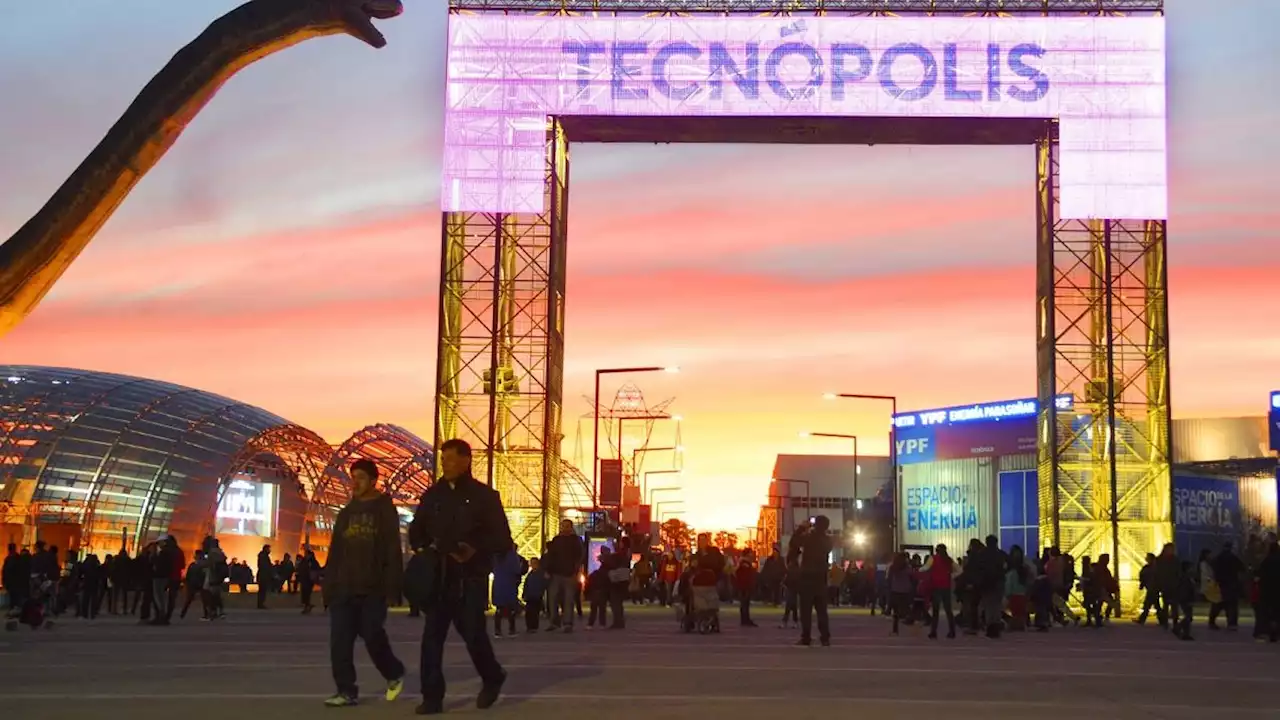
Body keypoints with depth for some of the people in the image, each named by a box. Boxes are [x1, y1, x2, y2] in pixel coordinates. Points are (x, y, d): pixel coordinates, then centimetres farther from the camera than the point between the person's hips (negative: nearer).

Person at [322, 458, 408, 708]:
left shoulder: (385, 511, 1)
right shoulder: (345, 513, 15)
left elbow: (393, 553, -5)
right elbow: (335, 553, 15)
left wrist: (392, 590, -12)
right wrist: (329, 587, 7)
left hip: (373, 589, -5)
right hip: (344, 589, 5)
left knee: (373, 637, -3)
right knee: (339, 641, -3)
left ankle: (394, 674, 23)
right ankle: (347, 691, 2)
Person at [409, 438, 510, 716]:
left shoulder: (484, 496, -2)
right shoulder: (433, 495, 8)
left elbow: (503, 539, -4)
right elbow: (416, 531, 18)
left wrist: (477, 550, -21)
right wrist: (426, 547, -3)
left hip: (471, 578, -3)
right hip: (438, 577, 3)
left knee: (473, 634, 1)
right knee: (432, 636, -4)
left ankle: (492, 679, 28)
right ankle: (432, 697, 0)